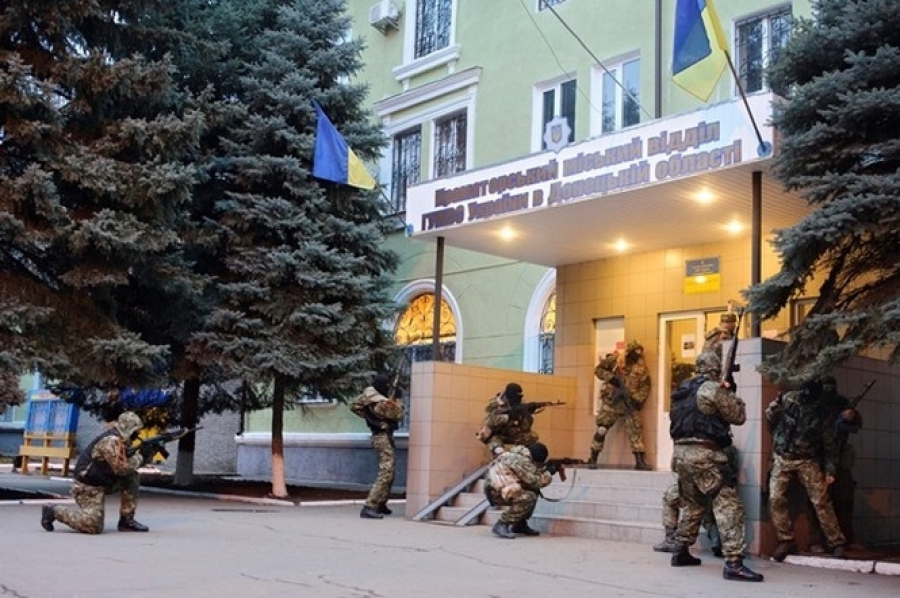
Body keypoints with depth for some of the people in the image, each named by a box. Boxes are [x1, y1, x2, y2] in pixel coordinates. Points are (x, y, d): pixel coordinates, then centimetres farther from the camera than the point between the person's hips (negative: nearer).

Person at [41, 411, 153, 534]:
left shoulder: (120, 440, 7)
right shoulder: (111, 441, -22)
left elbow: (128, 465, 14)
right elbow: (122, 469, -26)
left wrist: (147, 454, -2)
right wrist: (141, 455, -15)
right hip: (88, 487, -10)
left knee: (133, 477, 2)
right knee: (93, 526, -18)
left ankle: (126, 520, 6)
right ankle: (54, 511, 0)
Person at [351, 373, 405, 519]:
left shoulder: (367, 396, -2)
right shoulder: (384, 403, -24)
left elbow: (354, 406, 13)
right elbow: (398, 416, -9)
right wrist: (396, 402, 8)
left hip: (378, 435, 9)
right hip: (384, 437, -9)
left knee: (388, 473, 22)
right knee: (385, 474, -12)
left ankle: (381, 504, 32)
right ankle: (369, 508, -20)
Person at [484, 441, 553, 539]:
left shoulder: (519, 455, 10)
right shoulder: (521, 460, -20)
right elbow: (535, 482, -18)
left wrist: (542, 471, 8)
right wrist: (549, 472, -1)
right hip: (496, 492, -11)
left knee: (534, 491, 15)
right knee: (528, 497, -25)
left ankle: (520, 524, 18)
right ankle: (501, 525, -16)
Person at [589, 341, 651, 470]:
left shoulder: (642, 368, 3)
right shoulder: (615, 360, -3)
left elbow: (645, 387, 3)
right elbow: (598, 369, 0)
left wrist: (637, 400, -11)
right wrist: (611, 378, -14)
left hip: (630, 403, 2)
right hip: (611, 401, -2)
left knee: (635, 431, -4)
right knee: (602, 429, -3)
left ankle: (640, 461, 1)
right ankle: (592, 459, 7)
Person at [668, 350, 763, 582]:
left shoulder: (683, 391, 16)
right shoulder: (714, 389, -7)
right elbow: (738, 417, -2)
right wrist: (732, 396, 17)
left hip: (681, 452, 8)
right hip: (704, 454, -8)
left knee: (691, 504, 23)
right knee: (728, 505, -9)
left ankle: (681, 552, 28)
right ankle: (733, 562, -17)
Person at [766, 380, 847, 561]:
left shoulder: (822, 414, -10)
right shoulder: (787, 399, -6)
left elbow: (830, 445, -3)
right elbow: (770, 418, 6)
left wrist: (830, 471, -6)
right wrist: (775, 406, -17)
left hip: (807, 461, -2)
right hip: (781, 458, 2)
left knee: (821, 502, -2)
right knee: (775, 499, -7)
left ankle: (837, 543, 9)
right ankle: (786, 540, 5)